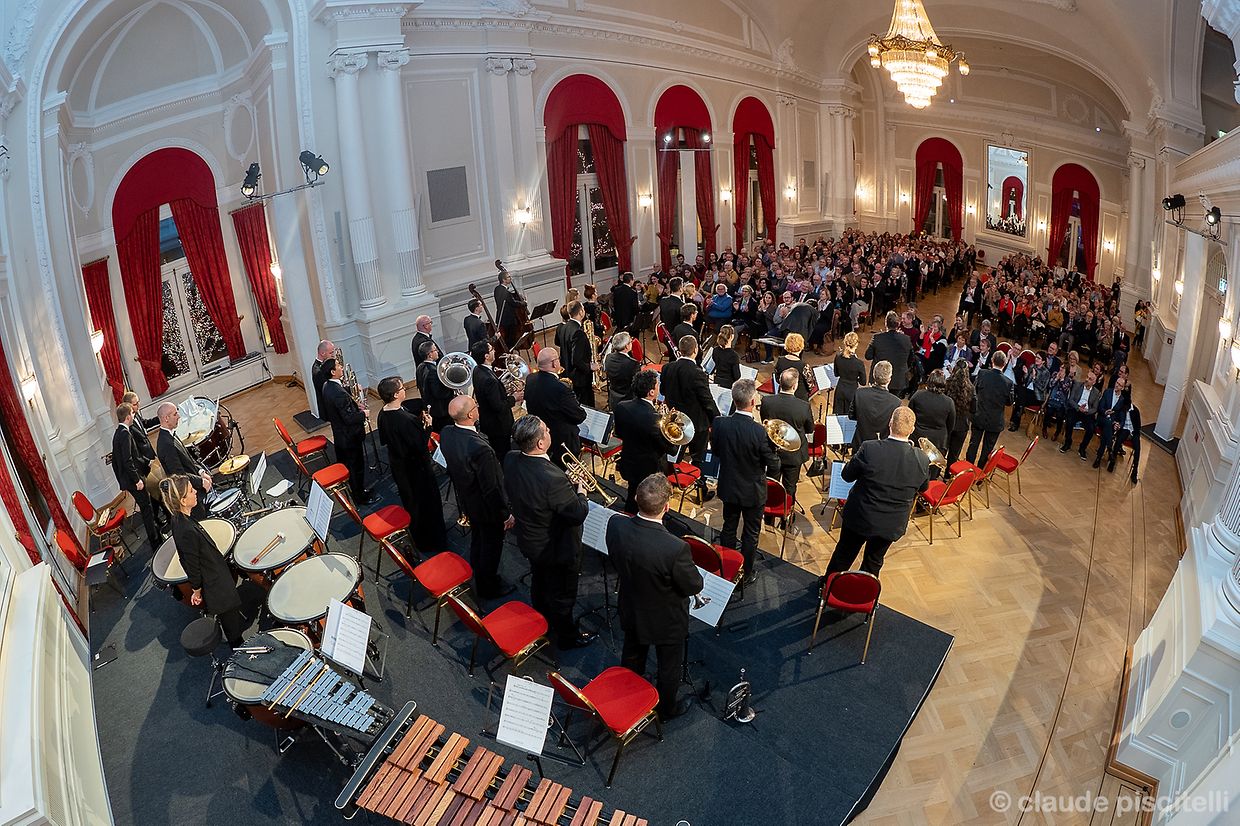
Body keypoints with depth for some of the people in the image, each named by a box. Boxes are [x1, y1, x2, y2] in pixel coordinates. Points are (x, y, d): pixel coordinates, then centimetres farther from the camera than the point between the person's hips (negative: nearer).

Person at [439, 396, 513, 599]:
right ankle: (488, 587, 39)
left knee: (477, 540, 30)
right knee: (491, 546, 18)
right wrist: (506, 514, -16)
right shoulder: (480, 448, -39)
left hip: (466, 501, 7)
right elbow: (491, 489, -29)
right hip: (486, 507, -7)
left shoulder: (446, 433, -15)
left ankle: (477, 578, 52)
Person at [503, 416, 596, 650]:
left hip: (529, 540, 7)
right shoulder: (552, 478, -40)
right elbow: (578, 514, -29)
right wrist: (580, 492, -9)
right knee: (561, 595, 18)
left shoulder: (511, 460, -16)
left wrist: (567, 484, -1)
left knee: (539, 582, 31)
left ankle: (542, 622, 55)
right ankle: (567, 637, 41)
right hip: (555, 549, -7)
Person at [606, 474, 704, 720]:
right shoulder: (675, 548, -41)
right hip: (666, 621, -5)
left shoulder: (616, 525, -25)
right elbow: (694, 586, -23)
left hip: (631, 612, 5)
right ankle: (666, 709, 50)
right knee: (668, 667, 25)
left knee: (632, 657, 32)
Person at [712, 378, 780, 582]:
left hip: (728, 488, 4)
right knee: (751, 534, 17)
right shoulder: (759, 432, -29)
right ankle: (745, 574, 32)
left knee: (729, 528, 23)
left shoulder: (719, 423, -18)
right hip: (752, 492, -4)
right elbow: (773, 468, -19)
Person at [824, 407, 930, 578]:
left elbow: (847, 475, -13)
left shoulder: (869, 449, -27)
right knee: (874, 561, 25)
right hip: (893, 524, 2)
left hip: (860, 518, -1)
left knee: (844, 555, 22)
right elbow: (923, 487, 3)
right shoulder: (922, 460, -19)